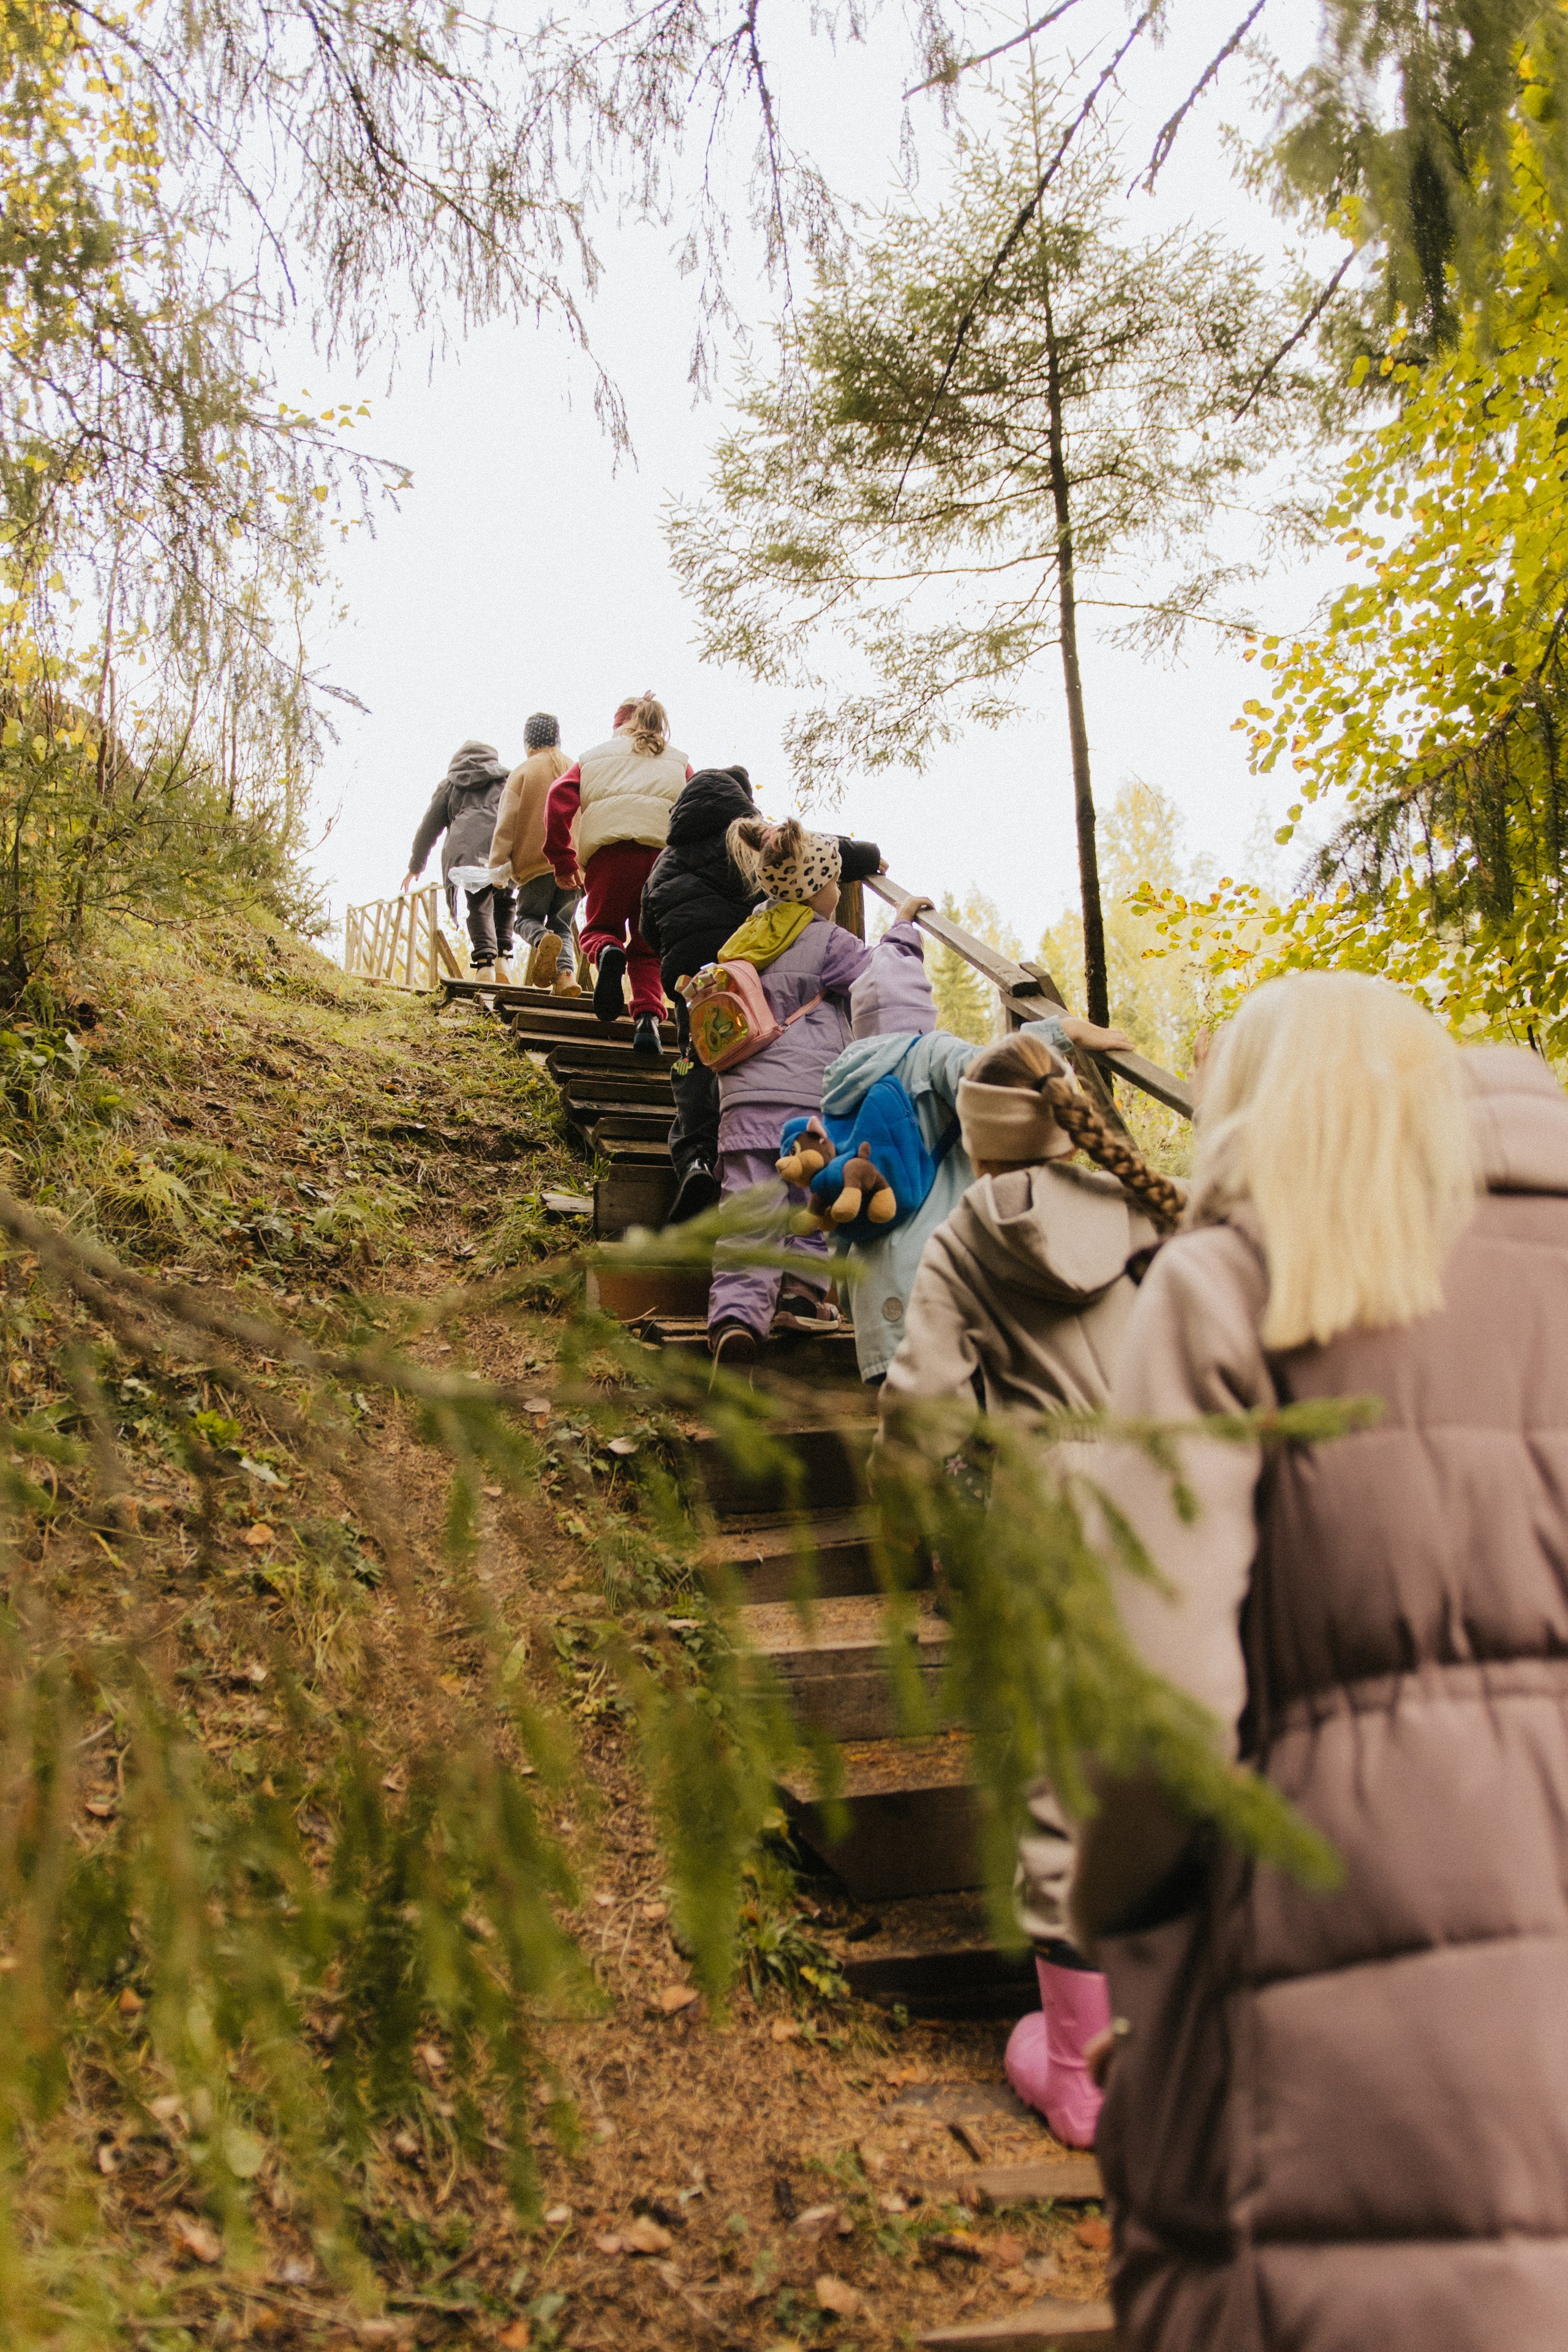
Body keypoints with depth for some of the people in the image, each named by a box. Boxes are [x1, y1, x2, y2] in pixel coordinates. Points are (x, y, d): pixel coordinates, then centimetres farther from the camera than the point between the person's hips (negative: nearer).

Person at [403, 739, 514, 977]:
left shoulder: (449, 784, 26)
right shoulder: (508, 779, 26)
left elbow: (428, 828, 26)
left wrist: (415, 866, 34)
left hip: (468, 850, 0)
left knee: (479, 908, 2)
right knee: (503, 904, 16)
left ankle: (484, 962, -17)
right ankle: (502, 958, -3)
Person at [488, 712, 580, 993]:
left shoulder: (523, 772, 3)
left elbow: (506, 823, -3)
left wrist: (497, 865, -2)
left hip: (537, 862, -3)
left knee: (525, 918, 12)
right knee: (561, 924, 14)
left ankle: (543, 940, -25)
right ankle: (565, 974, -13)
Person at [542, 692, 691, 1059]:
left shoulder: (594, 757, 24)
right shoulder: (678, 764, 26)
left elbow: (559, 797, 8)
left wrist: (563, 863, 9)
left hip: (608, 852, -1)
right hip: (665, 858, 1)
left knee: (600, 929, 18)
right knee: (648, 950, 12)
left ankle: (607, 953, -19)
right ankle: (648, 1017, -13)